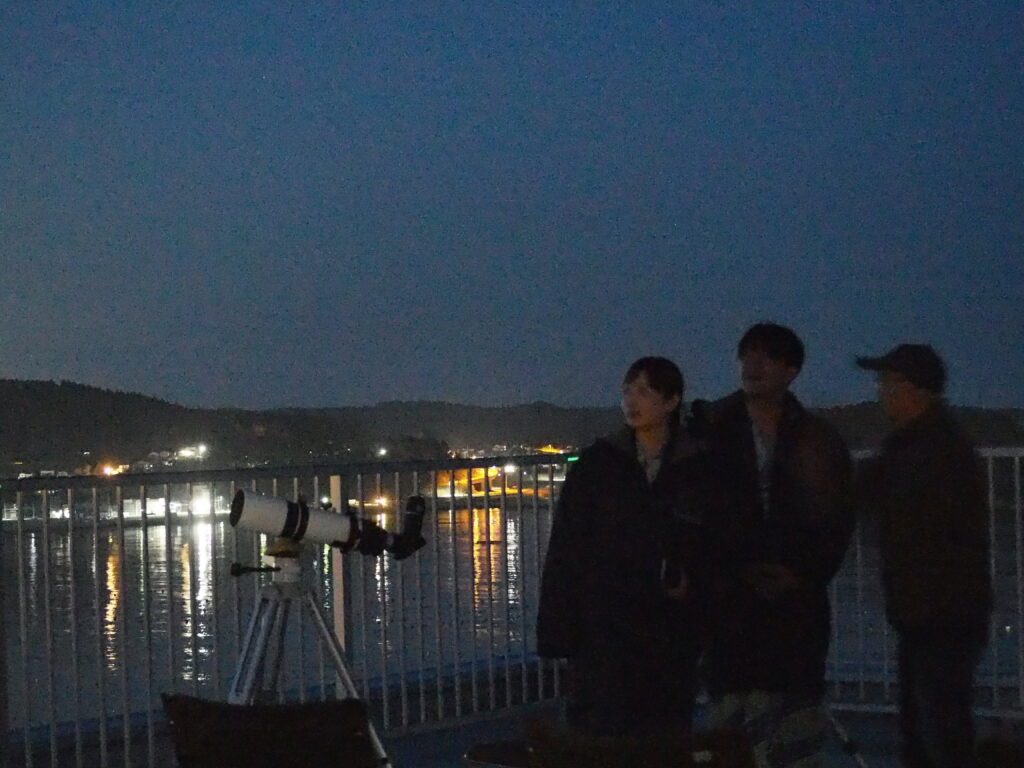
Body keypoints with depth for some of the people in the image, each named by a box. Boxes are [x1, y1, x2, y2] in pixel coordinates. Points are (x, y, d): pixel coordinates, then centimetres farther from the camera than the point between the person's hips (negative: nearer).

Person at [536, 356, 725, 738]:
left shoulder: (698, 471, 4)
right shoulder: (596, 464, 3)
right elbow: (563, 553, 2)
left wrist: (692, 584, -10)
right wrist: (557, 631, -4)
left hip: (671, 634, 1)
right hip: (603, 631, -1)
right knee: (597, 735, -4)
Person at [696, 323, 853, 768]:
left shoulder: (817, 440, 10)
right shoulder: (711, 430, 6)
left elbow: (838, 522, 8)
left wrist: (803, 575, -4)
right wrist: (736, 573, -6)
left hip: (797, 600, 1)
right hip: (731, 599, -1)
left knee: (797, 713, -3)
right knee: (734, 706, -8)